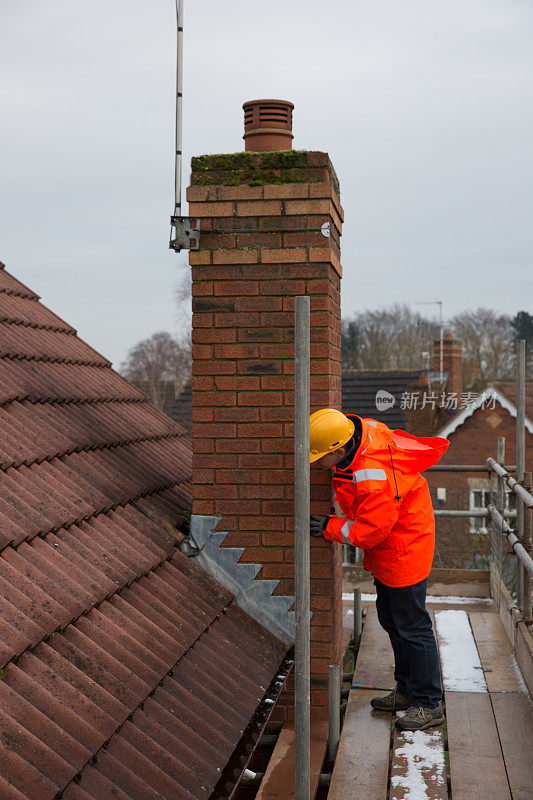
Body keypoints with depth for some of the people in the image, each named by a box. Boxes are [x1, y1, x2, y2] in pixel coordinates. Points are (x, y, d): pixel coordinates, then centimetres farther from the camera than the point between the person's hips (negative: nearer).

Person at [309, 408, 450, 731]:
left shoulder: (375, 479, -35)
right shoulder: (358, 428, -10)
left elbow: (369, 532, -25)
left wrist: (331, 527, -12)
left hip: (404, 549, -10)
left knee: (411, 626, -2)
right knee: (391, 619, 17)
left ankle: (429, 704, 9)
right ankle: (407, 691, 30)